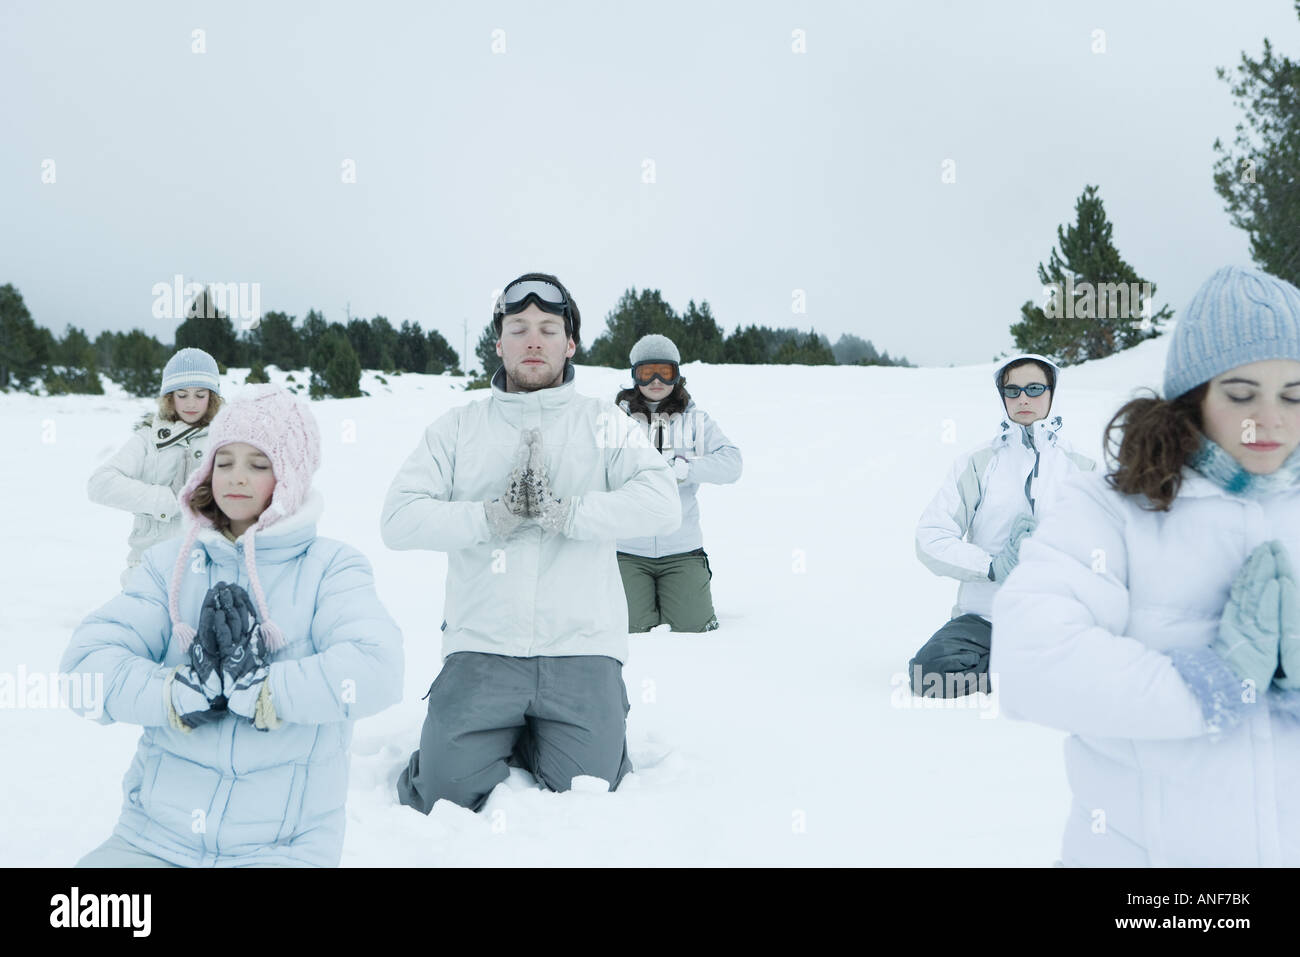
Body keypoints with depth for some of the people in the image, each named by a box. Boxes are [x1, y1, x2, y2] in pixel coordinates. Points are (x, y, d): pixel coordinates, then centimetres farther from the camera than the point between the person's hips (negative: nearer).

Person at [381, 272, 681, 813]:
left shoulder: (601, 423, 8)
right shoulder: (457, 427, 11)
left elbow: (663, 503, -9)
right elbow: (398, 519, -2)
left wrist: (561, 512, -19)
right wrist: (494, 517, -15)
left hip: (582, 649, 0)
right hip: (481, 648, 1)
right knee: (447, 795, -9)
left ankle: (533, 742, 24)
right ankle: (497, 739, 22)